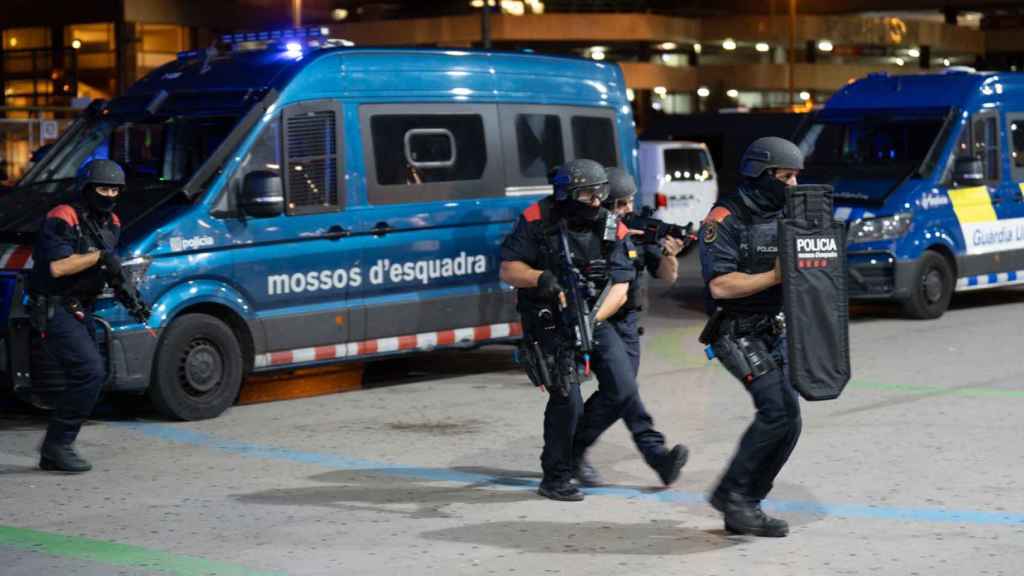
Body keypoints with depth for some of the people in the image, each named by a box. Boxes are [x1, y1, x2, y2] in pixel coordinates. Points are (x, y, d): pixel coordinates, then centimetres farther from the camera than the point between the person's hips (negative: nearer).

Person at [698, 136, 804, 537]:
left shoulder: (787, 217, 10)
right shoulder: (725, 221, -12)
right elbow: (720, 285, -21)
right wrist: (774, 277, -21)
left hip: (776, 331, 8)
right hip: (738, 334, -8)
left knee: (787, 422, 2)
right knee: (779, 409, -19)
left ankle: (743, 510, 11)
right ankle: (730, 492, -6)